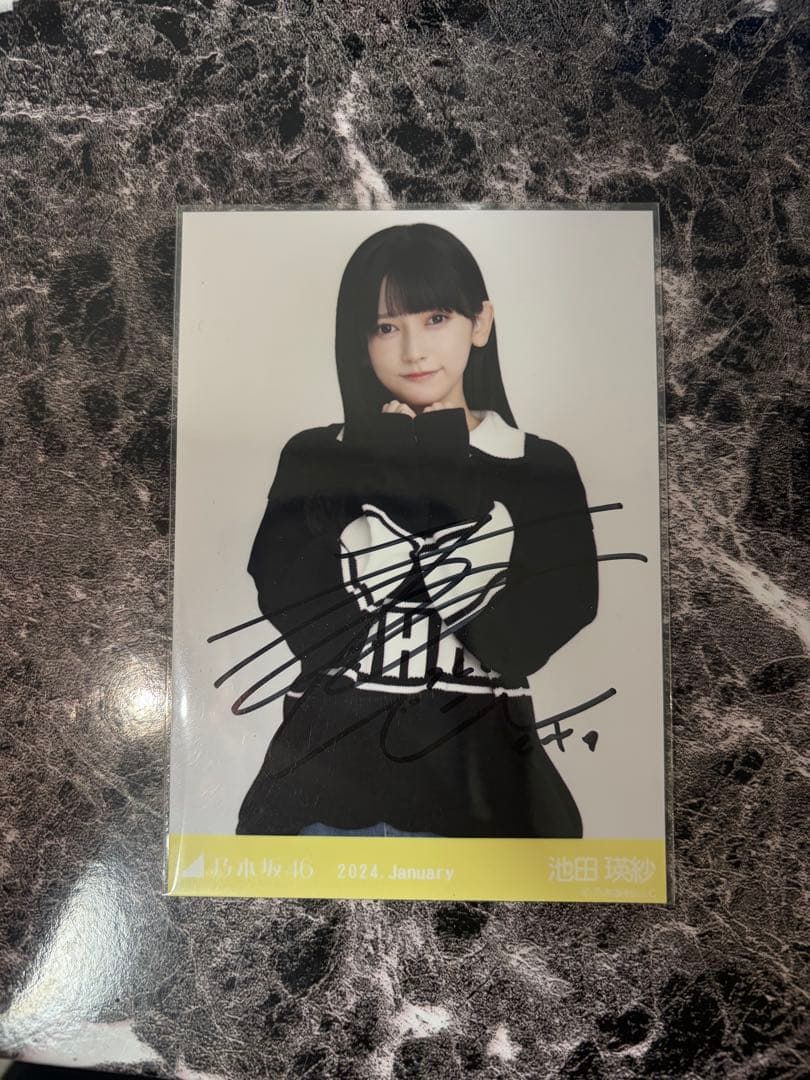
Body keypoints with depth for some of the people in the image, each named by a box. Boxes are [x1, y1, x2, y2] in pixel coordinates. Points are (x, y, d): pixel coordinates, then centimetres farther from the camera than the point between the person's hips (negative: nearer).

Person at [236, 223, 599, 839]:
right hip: (326, 786, 1)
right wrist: (386, 463, -10)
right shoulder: (313, 460, 2)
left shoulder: (543, 469, 0)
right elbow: (302, 624, -10)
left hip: (474, 788, 0)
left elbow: (525, 638, -11)